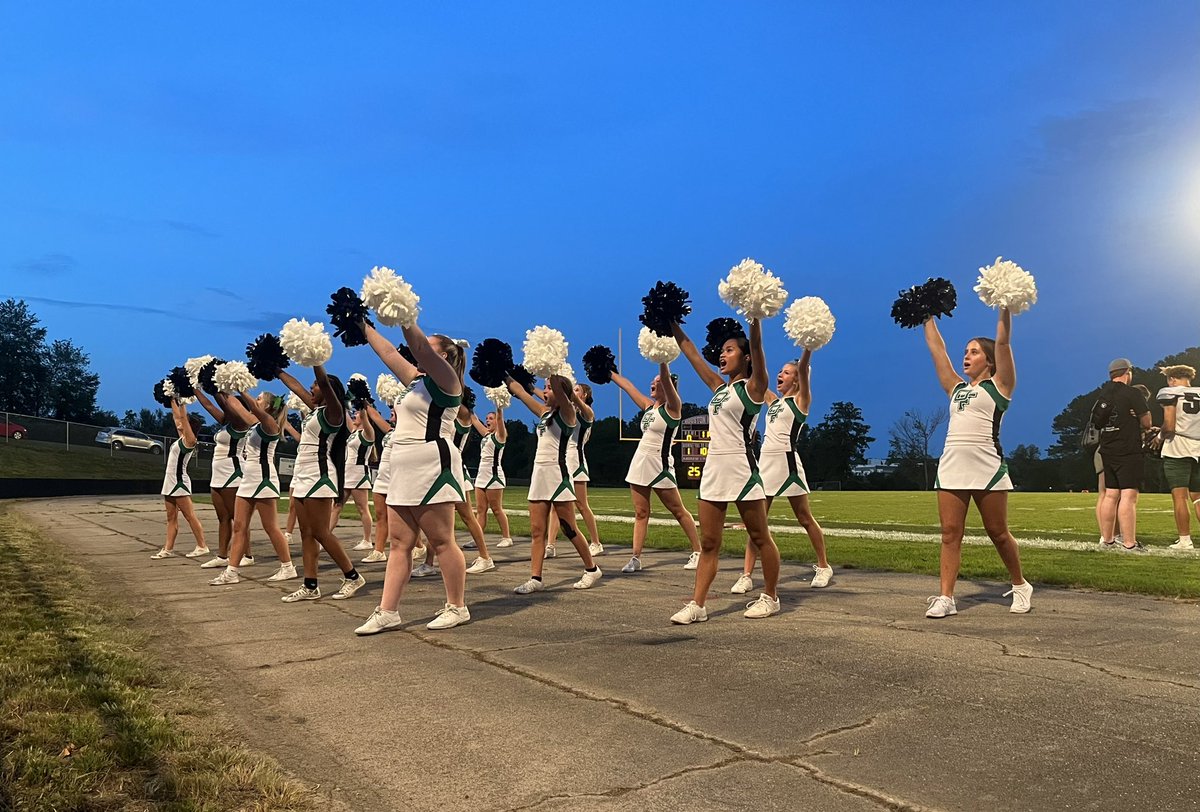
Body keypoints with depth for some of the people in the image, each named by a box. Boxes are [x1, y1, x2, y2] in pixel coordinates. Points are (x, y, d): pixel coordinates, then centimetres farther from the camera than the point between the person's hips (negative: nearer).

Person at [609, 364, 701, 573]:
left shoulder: (673, 407, -5)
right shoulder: (648, 406, 14)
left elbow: (666, 378, -19)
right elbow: (626, 384, 18)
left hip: (660, 465, -7)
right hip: (639, 464, 7)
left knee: (678, 511, 2)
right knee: (640, 513, 4)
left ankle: (697, 552, 12)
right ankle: (636, 558, 5)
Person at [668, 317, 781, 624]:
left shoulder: (753, 386, -1)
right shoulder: (719, 387, 17)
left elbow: (756, 345, -16)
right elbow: (690, 351, 21)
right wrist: (671, 323, 20)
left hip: (741, 469, -7)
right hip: (713, 469, 7)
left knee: (760, 538, 6)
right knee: (709, 543, 4)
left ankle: (770, 598, 20)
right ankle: (697, 605, 5)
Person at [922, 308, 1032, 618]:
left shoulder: (998, 385, 7)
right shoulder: (957, 388, 20)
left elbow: (1003, 342, -3)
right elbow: (936, 349, 22)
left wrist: (1005, 308, -6)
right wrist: (928, 318, 25)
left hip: (987, 469, -5)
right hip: (950, 467, 5)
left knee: (997, 533, 5)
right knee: (950, 533, -1)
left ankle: (1020, 586, 25)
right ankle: (946, 598, -2)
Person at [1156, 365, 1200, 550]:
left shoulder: (1170, 393, -3)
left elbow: (1169, 426, -12)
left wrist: (1160, 438, 7)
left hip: (1177, 450, -5)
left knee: (1180, 496, -3)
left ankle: (1185, 541, -4)